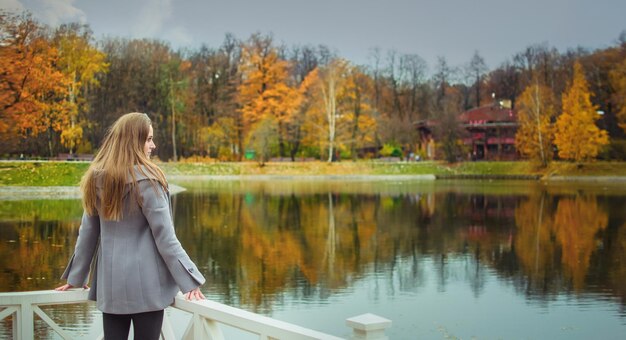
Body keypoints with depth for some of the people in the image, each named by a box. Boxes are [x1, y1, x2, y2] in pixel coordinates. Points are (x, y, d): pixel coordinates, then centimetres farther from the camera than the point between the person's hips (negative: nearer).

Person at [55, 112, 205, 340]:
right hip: (145, 282, -5)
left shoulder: (97, 178, 3)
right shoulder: (145, 180, -14)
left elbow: (87, 233, 9)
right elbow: (165, 237, -14)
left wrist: (76, 277, 19)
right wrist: (189, 281, -10)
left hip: (110, 282, 5)